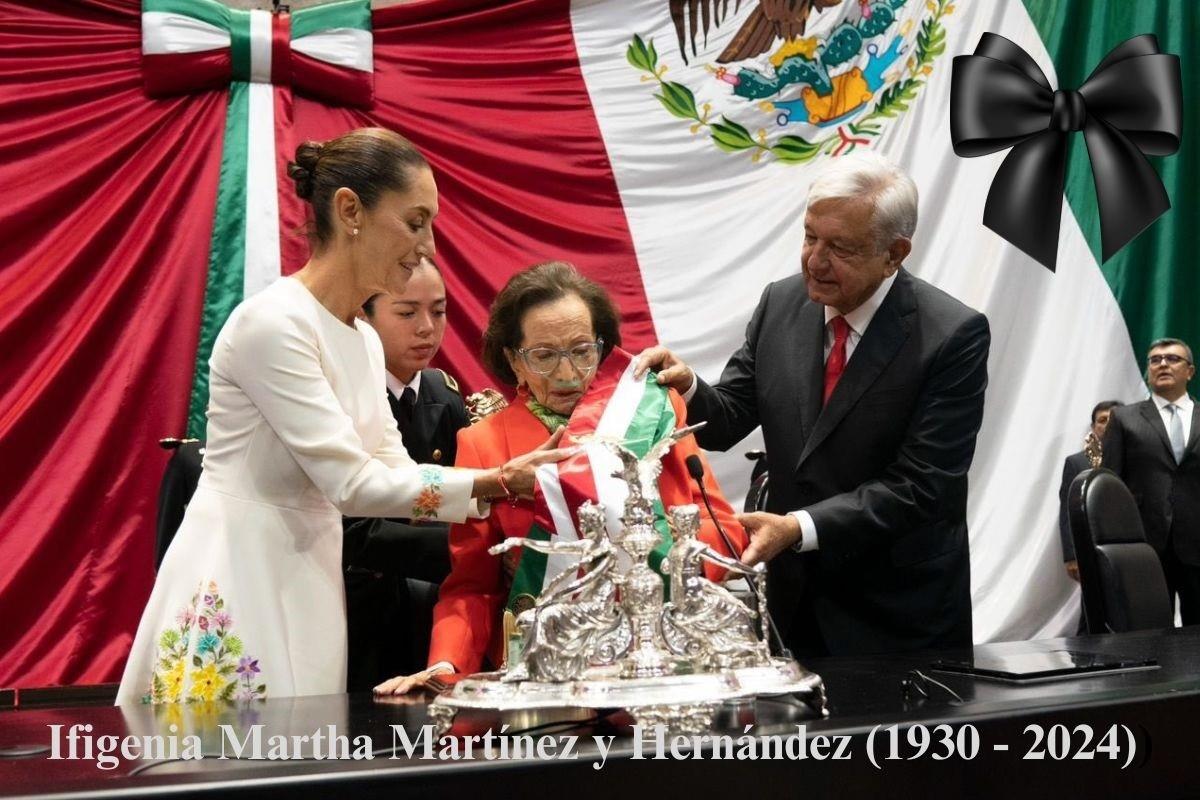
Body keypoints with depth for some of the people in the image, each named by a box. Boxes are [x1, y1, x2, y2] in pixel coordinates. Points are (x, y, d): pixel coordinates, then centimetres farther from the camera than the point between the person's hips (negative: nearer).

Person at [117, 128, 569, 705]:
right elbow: (351, 483, -20)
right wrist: (494, 483, -22)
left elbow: (394, 470, 10)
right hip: (234, 588, -8)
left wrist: (508, 477, -2)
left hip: (307, 581, 8)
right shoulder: (272, 322, -17)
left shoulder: (365, 341, 11)